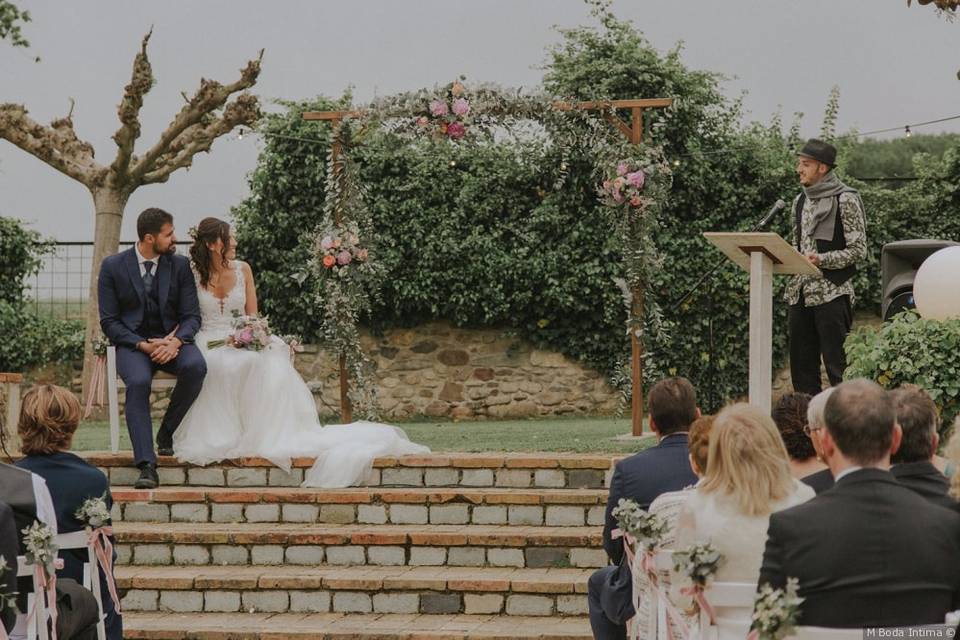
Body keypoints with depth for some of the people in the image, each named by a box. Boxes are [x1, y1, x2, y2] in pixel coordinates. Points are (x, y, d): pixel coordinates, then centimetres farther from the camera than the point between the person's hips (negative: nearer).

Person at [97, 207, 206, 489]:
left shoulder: (180, 265, 4)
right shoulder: (113, 266, -2)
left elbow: (191, 316, 3)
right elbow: (109, 321, -2)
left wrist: (176, 341, -19)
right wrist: (143, 345, -18)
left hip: (171, 340, 2)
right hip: (132, 342, -2)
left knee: (195, 366, -32)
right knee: (138, 381, -35)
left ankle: (166, 433, -8)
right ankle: (147, 466, -40)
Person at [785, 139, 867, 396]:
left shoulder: (845, 199, -6)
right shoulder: (801, 201, 15)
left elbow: (858, 251, -9)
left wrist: (821, 260, -21)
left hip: (831, 292, -7)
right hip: (799, 292, 7)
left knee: (836, 364, -7)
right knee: (801, 363, 7)